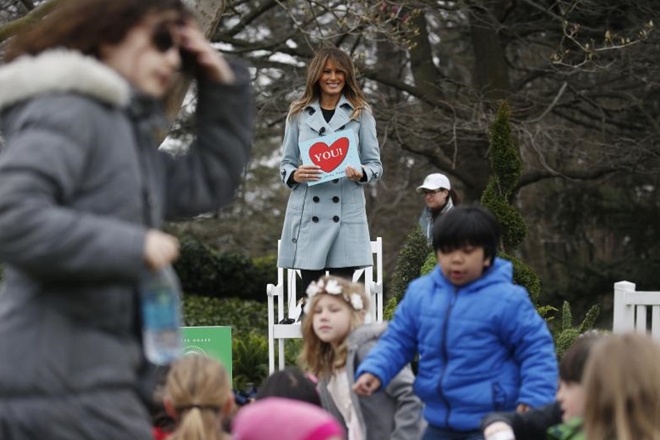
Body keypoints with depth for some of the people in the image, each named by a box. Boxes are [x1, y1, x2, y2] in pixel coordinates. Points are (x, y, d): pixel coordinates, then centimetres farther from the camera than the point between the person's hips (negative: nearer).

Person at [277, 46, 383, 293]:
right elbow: (285, 163, 12)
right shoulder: (299, 114, 10)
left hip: (347, 214, -1)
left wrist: (361, 174, -15)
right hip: (308, 214, 1)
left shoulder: (361, 114, 8)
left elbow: (375, 164, 8)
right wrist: (295, 175, -11)